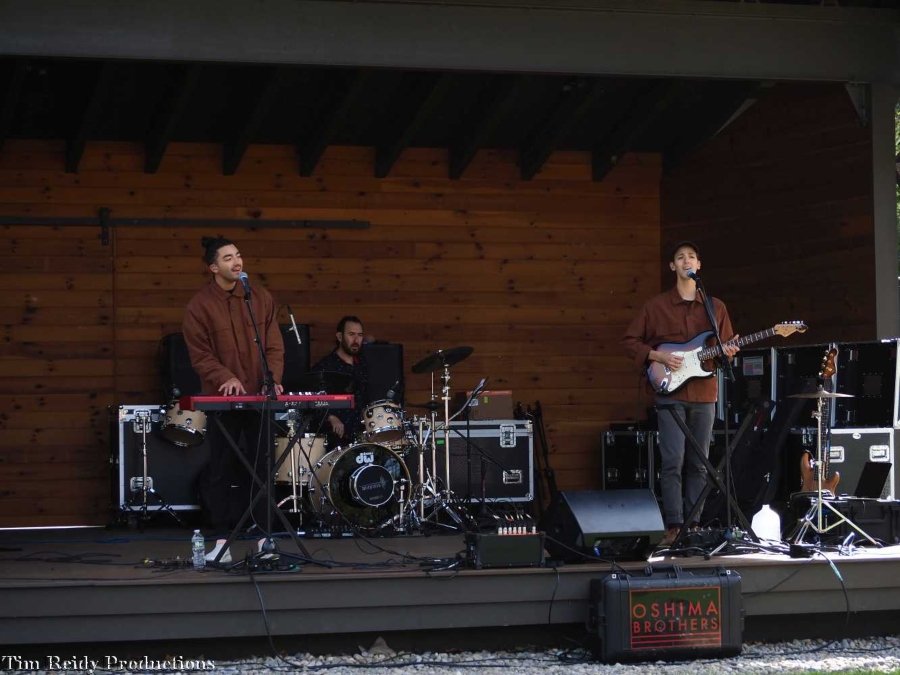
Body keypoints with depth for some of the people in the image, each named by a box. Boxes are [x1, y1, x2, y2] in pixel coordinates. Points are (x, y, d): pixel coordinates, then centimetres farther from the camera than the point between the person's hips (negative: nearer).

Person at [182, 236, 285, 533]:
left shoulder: (260, 297, 5)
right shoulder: (200, 305, -3)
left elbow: (274, 346, 4)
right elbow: (200, 354, -6)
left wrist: (272, 379, -12)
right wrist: (226, 378, -21)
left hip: (259, 396, 2)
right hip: (222, 397, -2)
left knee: (262, 464, 4)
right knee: (221, 469, 3)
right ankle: (220, 532, 10)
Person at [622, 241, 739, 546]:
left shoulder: (715, 307, 12)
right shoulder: (656, 306, 4)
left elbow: (726, 345, 16)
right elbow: (630, 341, 4)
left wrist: (727, 352, -7)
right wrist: (658, 356, -10)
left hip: (704, 394, 3)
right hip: (670, 393, -3)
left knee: (698, 463, 5)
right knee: (672, 461, -11)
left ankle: (693, 524, 10)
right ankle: (673, 526, -10)